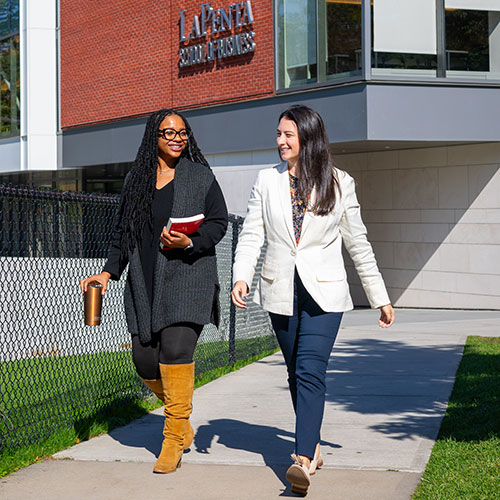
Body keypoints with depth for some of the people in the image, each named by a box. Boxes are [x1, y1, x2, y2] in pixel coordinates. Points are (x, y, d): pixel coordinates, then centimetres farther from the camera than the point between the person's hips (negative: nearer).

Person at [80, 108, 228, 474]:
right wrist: (109, 272, 9)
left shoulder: (200, 176, 4)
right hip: (144, 282, 4)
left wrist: (189, 242, -14)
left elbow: (219, 222, 4)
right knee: (145, 358, 0)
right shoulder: (136, 179, 14)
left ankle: (174, 438, -6)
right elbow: (123, 231, 19)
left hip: (187, 277, -4)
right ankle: (181, 417, 28)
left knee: (176, 350, -17)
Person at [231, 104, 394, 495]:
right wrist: (241, 277, -16)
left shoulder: (339, 184, 1)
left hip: (324, 292, -3)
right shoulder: (267, 181, 6)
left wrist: (380, 298, 8)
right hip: (281, 291, 3)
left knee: (311, 371, -15)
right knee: (296, 374, 11)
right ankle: (312, 445, 26)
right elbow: (252, 234, 2)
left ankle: (303, 460, -21)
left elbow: (358, 243, 6)